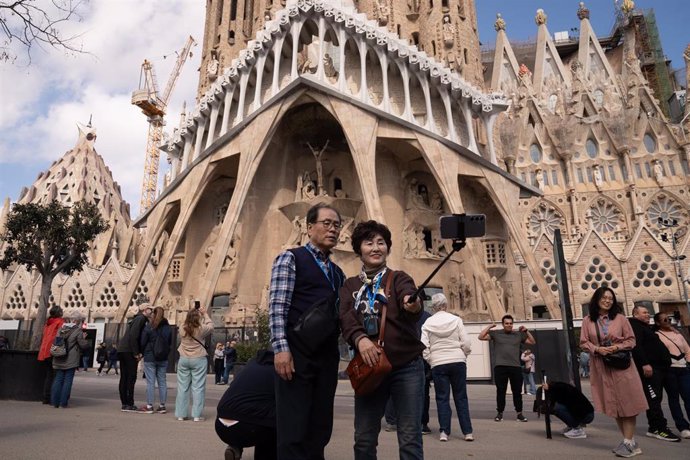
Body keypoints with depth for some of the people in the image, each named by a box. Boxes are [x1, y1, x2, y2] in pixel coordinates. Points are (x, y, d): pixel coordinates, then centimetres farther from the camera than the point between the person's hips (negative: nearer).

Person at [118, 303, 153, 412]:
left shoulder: (136, 319, 21)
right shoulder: (141, 319, -8)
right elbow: (133, 336, -19)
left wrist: (138, 352, 12)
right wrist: (136, 353, -16)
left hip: (122, 350, 10)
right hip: (129, 352, -10)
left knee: (124, 378, 10)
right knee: (131, 378, -6)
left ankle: (125, 403, 15)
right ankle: (129, 404, -4)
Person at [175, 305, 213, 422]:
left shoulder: (182, 329, -4)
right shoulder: (201, 329, -13)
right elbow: (210, 326, 5)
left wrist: (191, 314, 14)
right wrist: (205, 314, 12)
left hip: (183, 359, 4)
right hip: (198, 360, -4)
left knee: (182, 387, 10)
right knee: (198, 387, 2)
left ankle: (180, 414, 16)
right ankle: (197, 415, 2)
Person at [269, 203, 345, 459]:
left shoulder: (337, 273, 19)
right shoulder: (290, 259, 0)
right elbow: (277, 307, -9)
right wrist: (281, 348, -19)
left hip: (327, 357, 6)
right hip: (297, 353, -6)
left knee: (320, 428, 12)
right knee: (294, 429, -1)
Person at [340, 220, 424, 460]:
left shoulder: (399, 278, 2)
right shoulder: (350, 285, 9)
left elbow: (410, 305, -19)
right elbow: (346, 317, -8)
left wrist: (414, 306, -43)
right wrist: (360, 339, -28)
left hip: (406, 366, -2)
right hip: (369, 367, 2)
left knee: (410, 438, 0)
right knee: (364, 439, 8)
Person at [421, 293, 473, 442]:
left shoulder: (428, 323, 0)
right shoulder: (456, 320, -1)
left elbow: (424, 347, -4)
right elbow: (466, 343, -4)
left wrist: (430, 360, 9)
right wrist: (464, 355, 13)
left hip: (438, 364, 0)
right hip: (458, 361, 1)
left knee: (442, 398, 7)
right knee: (461, 397, 10)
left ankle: (444, 432, 4)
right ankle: (467, 432, 11)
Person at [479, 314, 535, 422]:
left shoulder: (519, 335, 14)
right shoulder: (495, 333, 5)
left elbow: (533, 342, 17)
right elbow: (480, 337, -1)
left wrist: (526, 331, 6)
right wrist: (489, 327, -5)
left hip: (516, 367, 2)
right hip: (500, 367, -2)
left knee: (517, 391, 6)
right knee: (500, 391, 2)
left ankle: (519, 413, 16)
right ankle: (499, 413, 11)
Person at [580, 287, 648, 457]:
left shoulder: (620, 318, 0)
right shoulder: (588, 320, 1)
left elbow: (631, 340, 2)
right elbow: (584, 342, 3)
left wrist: (617, 347, -15)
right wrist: (597, 349, -15)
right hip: (600, 367, 1)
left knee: (626, 402, -3)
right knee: (612, 404, 7)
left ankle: (628, 442, 5)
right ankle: (629, 440, 20)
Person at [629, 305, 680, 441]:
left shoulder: (646, 327, 27)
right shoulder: (634, 326, -7)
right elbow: (636, 346, -20)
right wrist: (644, 364, -28)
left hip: (658, 368, 10)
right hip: (649, 368, -10)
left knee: (655, 399, 9)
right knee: (653, 398, -11)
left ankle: (654, 427, 11)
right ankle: (660, 428, -13)